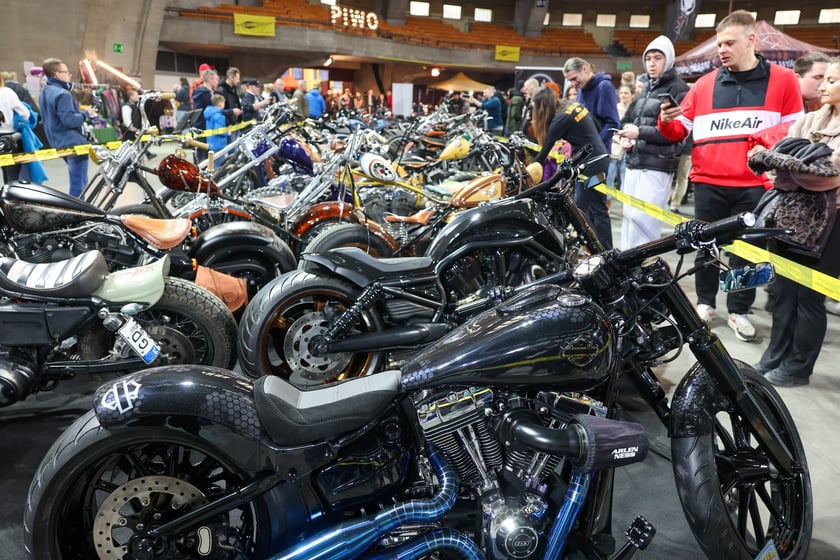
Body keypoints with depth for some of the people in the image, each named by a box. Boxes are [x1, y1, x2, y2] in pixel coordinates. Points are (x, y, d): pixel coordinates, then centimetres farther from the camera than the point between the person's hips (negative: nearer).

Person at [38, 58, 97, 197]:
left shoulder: (44, 92, 14)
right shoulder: (62, 94, -18)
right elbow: (69, 120, -25)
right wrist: (86, 113, -11)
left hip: (59, 142, 10)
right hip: (73, 143, -10)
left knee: (77, 181, 21)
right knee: (79, 184, -6)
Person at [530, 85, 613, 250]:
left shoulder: (560, 118, -16)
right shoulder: (573, 104, 9)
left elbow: (546, 147, -11)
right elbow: (597, 126, 15)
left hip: (591, 163, -9)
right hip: (599, 156, 9)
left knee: (597, 209, -3)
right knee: (581, 205, 13)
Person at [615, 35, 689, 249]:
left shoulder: (678, 90, -3)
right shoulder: (646, 89, 21)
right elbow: (628, 119, 22)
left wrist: (640, 132, -18)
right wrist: (626, 136, 0)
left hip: (657, 166, -8)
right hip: (635, 162, 8)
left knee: (641, 220, -15)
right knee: (628, 217, 9)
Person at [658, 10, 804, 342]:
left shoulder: (782, 80, 4)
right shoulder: (704, 84, 8)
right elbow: (680, 129, 9)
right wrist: (667, 121, -13)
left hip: (755, 185, -1)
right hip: (708, 183, 1)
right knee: (706, 246, 10)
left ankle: (739, 311, 20)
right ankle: (705, 302, 25)